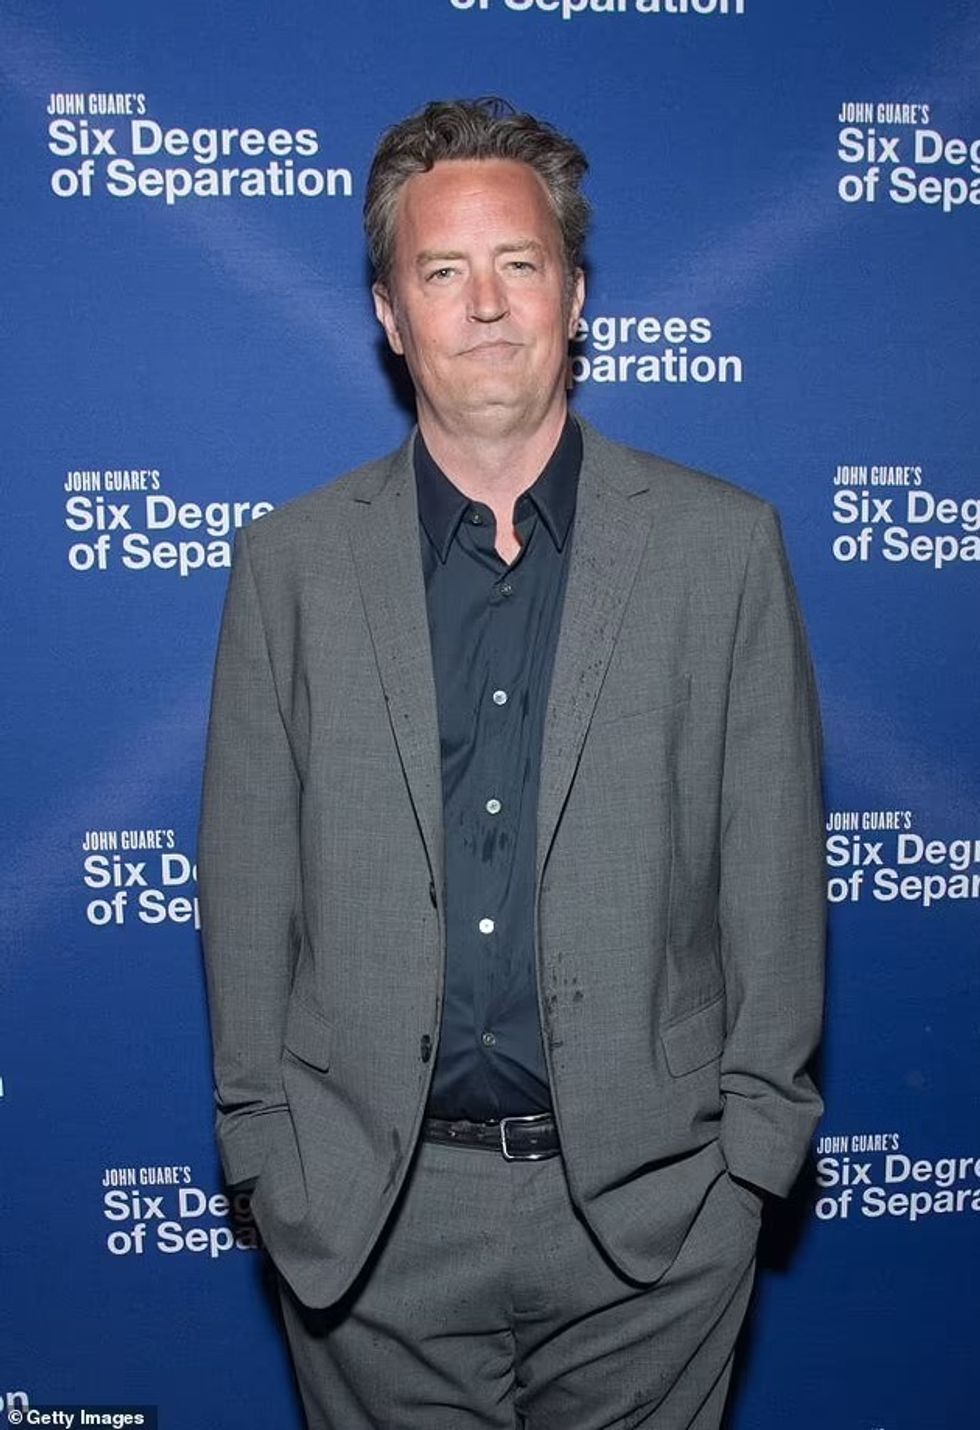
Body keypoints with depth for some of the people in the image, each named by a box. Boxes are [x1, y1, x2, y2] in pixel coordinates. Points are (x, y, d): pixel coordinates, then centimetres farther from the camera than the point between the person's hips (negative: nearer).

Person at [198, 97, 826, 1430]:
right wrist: (267, 1158, 2)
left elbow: (774, 873, -1)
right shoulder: (292, 561, 0)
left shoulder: (723, 543, -2)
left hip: (651, 1213, 0)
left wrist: (753, 1151, -1)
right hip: (371, 1215, 1)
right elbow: (248, 888, 2)